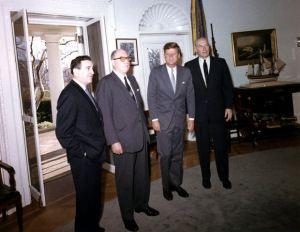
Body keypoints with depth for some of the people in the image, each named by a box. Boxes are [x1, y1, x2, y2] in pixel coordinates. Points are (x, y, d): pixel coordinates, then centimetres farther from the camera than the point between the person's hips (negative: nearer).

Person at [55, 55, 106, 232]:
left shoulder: (84, 92, 10)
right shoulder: (69, 95, -18)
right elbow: (63, 133, -21)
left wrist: (98, 149, 10)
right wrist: (82, 152, -16)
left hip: (95, 156, 9)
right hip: (83, 159, -9)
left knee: (95, 196, 22)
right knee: (86, 198, 7)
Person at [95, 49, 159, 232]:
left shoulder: (132, 79, 13)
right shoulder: (106, 83, -10)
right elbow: (106, 115, -15)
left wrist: (145, 129, 13)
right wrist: (113, 141, -18)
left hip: (141, 137, 7)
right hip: (123, 141, -7)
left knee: (143, 174, 19)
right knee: (125, 179, 8)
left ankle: (142, 204, 40)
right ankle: (127, 215, 27)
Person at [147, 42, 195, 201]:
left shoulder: (186, 72, 6)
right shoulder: (156, 72, -2)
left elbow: (190, 96, 7)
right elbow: (151, 97, -3)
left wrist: (191, 118, 5)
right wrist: (154, 119, -8)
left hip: (180, 120, 3)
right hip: (163, 120, -3)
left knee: (178, 154, 10)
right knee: (165, 155, 1)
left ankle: (176, 183, 26)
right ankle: (166, 186, 18)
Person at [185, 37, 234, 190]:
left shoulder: (220, 63, 4)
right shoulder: (189, 66, 2)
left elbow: (228, 86, 5)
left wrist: (229, 106, 0)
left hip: (218, 112, 1)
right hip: (199, 114, 0)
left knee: (221, 146, 8)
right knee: (203, 147, 10)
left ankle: (224, 177, 25)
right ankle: (205, 176, 26)